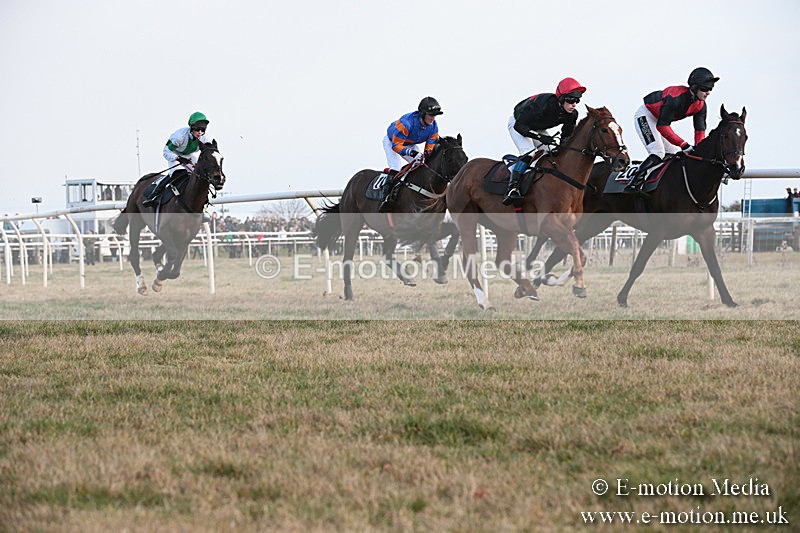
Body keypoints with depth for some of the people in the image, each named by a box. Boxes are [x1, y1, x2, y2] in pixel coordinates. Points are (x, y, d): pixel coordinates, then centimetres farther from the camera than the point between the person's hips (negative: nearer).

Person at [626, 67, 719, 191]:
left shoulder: (700, 105, -12)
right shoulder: (676, 97, -36)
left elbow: (700, 130, -9)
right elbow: (662, 126, -37)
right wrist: (684, 145, -40)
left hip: (660, 119, 9)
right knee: (657, 154, -23)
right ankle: (632, 185, -23)